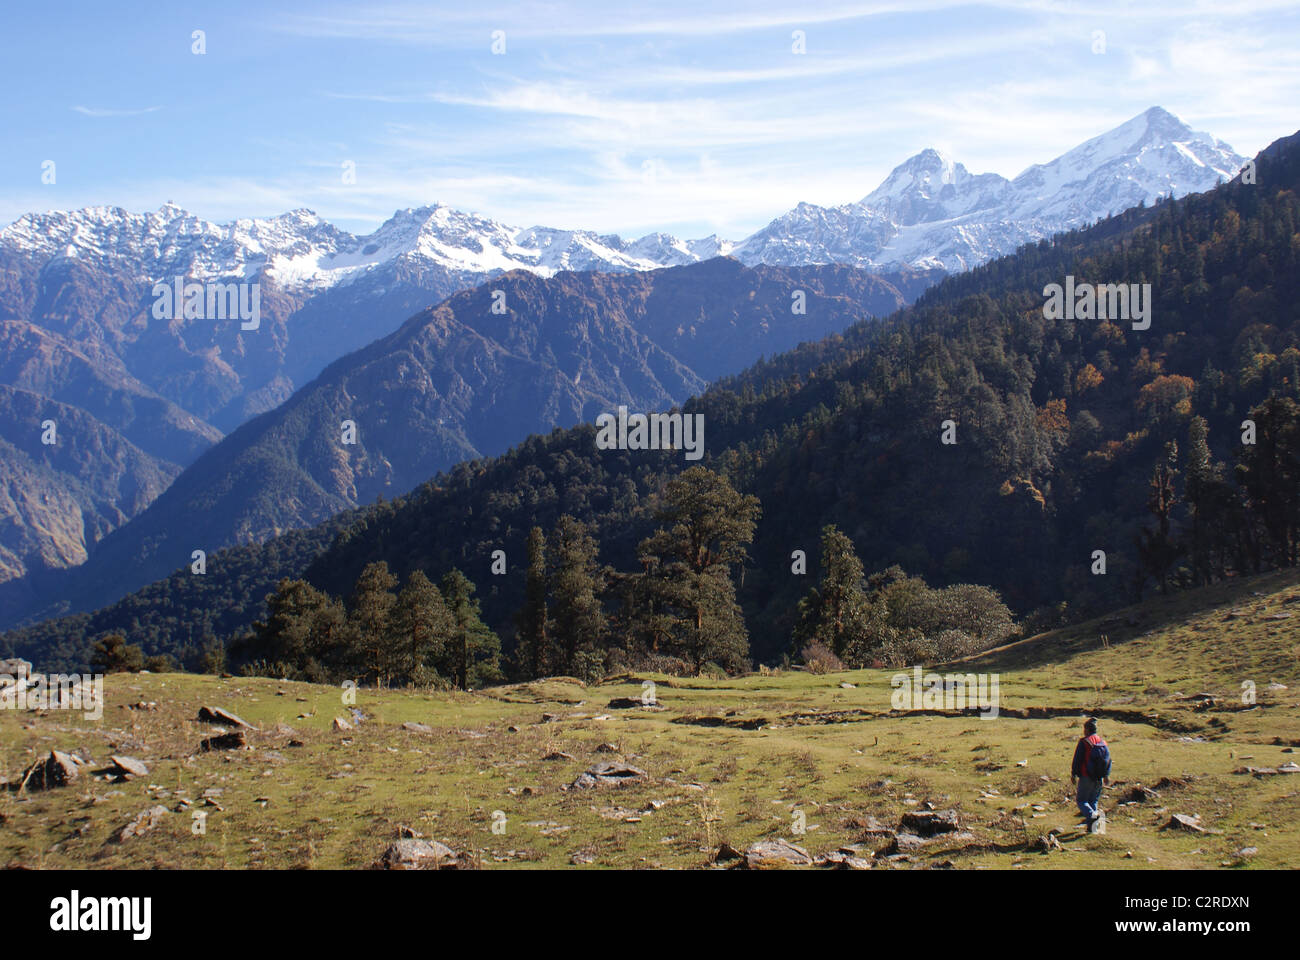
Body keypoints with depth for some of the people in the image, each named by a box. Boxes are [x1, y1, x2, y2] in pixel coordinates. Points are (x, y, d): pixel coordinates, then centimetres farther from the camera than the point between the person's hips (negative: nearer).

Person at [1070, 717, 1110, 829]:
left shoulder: (1084, 742, -11)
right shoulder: (1103, 742, 8)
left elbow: (1077, 760, -11)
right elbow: (1108, 759, 14)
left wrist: (1073, 774, -3)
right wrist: (1106, 775, 23)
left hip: (1086, 777, -6)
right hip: (1099, 778, 6)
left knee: (1081, 800, 1)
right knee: (1094, 801, 16)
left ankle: (1091, 815, -25)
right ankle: (1091, 826, 14)